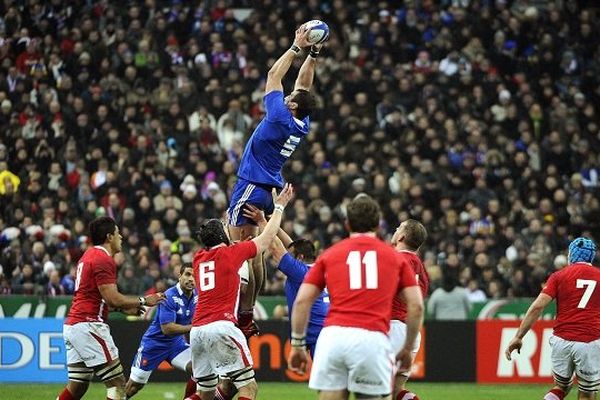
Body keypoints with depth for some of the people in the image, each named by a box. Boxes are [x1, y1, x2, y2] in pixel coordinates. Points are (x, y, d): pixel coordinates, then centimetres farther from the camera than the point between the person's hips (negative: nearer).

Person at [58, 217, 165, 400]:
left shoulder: (89, 256, 19)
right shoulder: (104, 260, -11)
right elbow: (112, 298, -18)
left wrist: (124, 308, 20)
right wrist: (143, 301, -6)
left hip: (71, 325, 10)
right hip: (88, 326, -10)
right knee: (117, 383, -7)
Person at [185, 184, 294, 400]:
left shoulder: (199, 258, 17)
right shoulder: (230, 253, 3)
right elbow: (267, 237, 14)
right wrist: (279, 206, 26)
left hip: (197, 331, 7)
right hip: (222, 325, -7)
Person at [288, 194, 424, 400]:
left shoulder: (330, 254, 18)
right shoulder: (395, 257, 17)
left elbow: (301, 301, 11)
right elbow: (416, 306, 11)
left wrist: (297, 345, 17)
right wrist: (408, 349, 20)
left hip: (332, 336, 1)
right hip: (373, 338, -1)